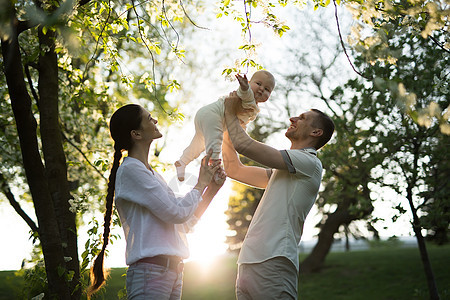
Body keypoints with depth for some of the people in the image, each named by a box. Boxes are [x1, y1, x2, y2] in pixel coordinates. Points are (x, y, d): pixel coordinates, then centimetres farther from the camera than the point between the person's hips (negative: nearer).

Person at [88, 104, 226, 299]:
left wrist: (212, 188, 11)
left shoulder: (152, 173, 19)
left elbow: (184, 224, 18)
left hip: (172, 272, 9)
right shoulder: (130, 170, -9)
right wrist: (201, 184, 1)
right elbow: (177, 213, -15)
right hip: (150, 273, -9)